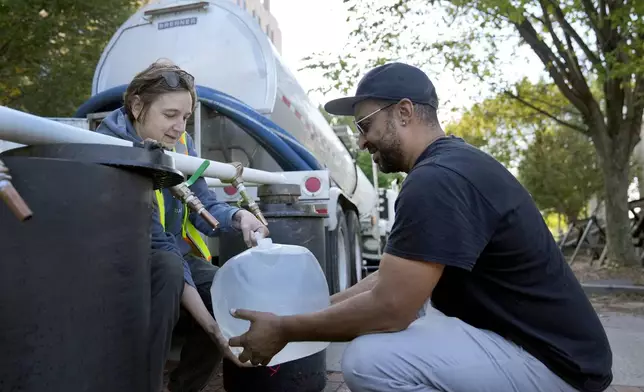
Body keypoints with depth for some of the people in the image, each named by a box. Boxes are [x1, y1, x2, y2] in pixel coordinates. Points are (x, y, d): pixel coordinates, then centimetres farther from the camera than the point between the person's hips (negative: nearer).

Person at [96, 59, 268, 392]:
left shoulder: (180, 142, -3)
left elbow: (203, 207, -5)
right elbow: (156, 242, -33)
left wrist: (238, 216, -31)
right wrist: (213, 328, -36)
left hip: (174, 255, 7)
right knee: (167, 267, -37)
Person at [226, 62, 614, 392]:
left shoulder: (438, 179, -24)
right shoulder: (450, 164, 8)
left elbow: (388, 308, -25)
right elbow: (392, 280, 12)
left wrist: (285, 330, -10)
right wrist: (311, 312, 11)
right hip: (514, 336, 10)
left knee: (369, 359, -24)